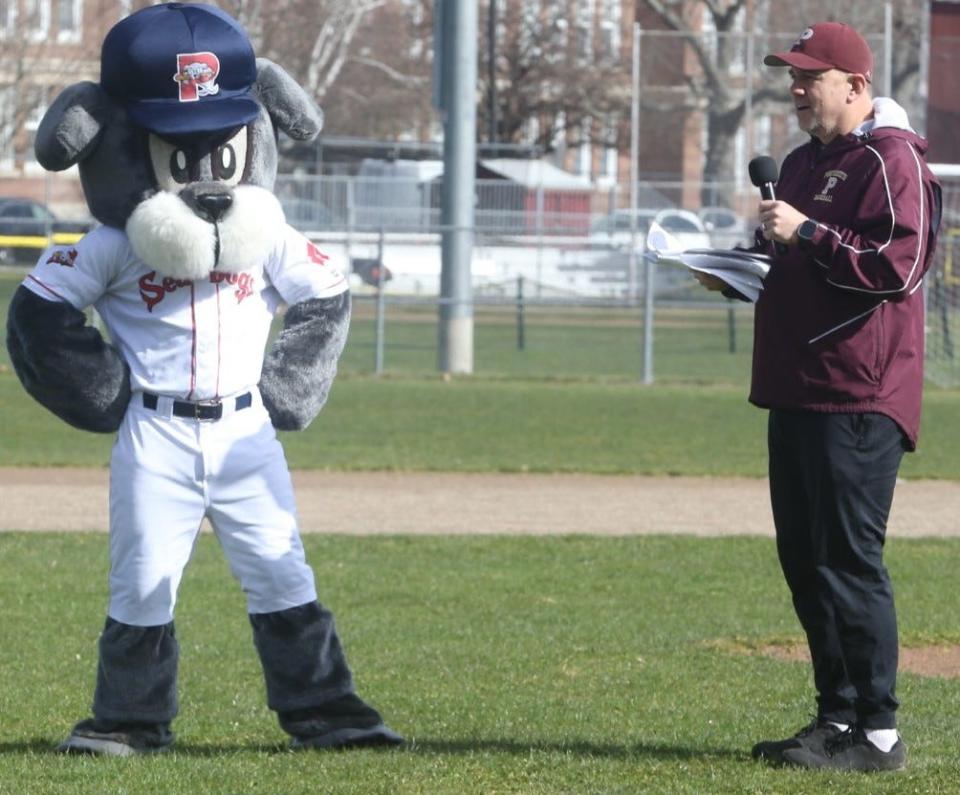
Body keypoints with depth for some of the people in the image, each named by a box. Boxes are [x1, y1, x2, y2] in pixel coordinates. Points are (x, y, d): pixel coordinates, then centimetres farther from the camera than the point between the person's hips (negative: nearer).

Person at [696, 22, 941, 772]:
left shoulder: (892, 160, -10)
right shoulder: (805, 161, 20)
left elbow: (899, 264, -20)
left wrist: (807, 233, -20)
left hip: (858, 396, -10)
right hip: (797, 390, 10)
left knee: (848, 557, -11)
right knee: (804, 557, 11)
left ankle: (877, 731, -8)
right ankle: (839, 717, 17)